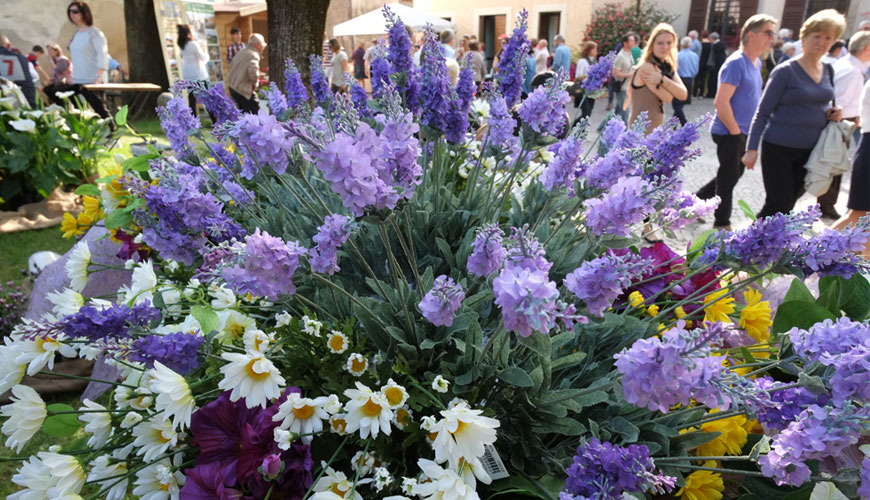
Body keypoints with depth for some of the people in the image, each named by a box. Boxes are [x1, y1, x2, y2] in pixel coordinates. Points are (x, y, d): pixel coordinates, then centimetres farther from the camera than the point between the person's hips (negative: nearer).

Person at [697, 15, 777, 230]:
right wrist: (736, 132, -18)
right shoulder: (736, 63, -18)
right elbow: (721, 102, -25)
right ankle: (722, 224, 17)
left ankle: (697, 199, 32)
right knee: (729, 178, 3)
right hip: (729, 133, -9)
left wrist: (748, 131, 14)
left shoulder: (757, 62, 11)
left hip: (743, 133, 9)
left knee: (734, 174, 18)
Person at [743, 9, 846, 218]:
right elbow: (762, 113, -10)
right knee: (778, 205, -6)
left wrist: (831, 114, -1)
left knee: (789, 203, 13)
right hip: (778, 148, -6)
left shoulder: (827, 71, 9)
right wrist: (752, 148, -17)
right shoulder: (785, 71, -10)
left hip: (809, 151, 7)